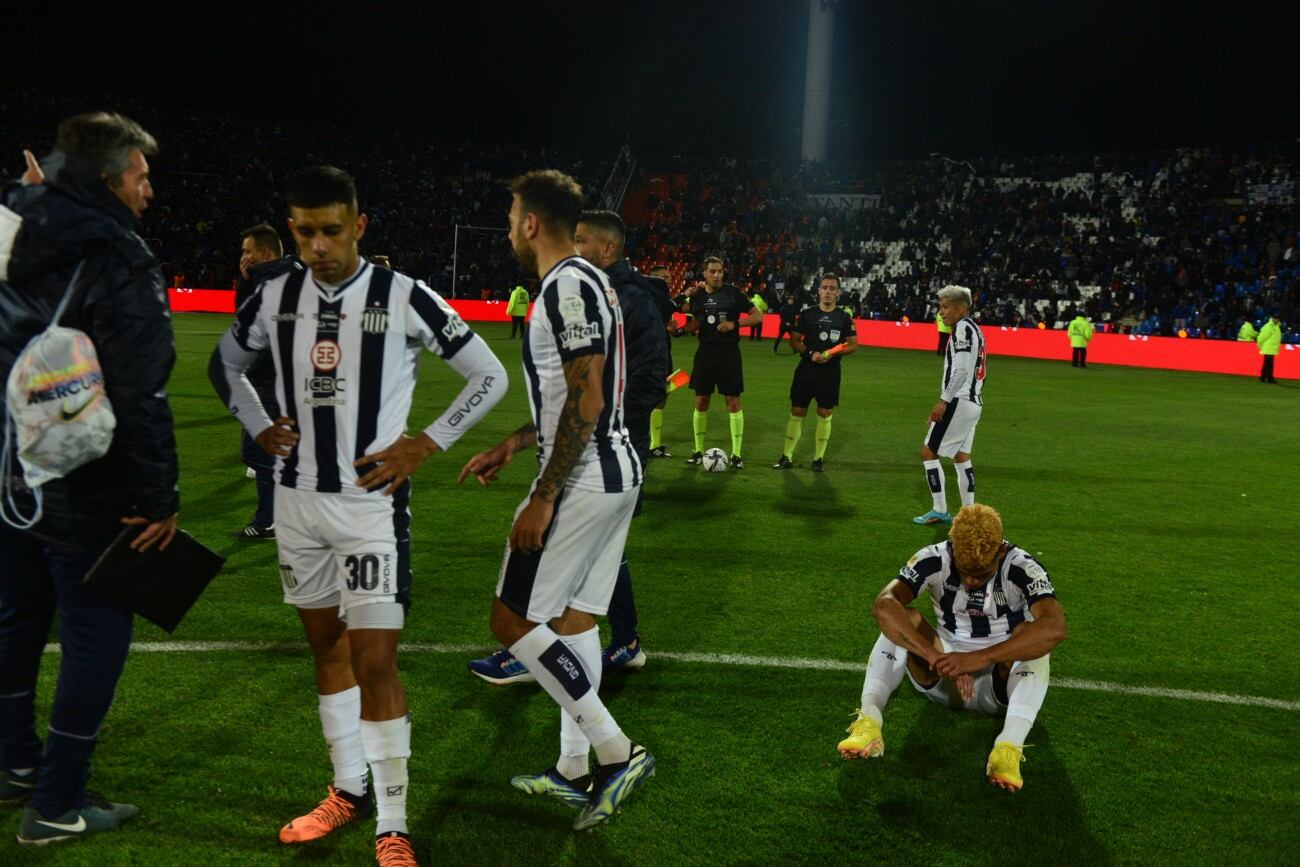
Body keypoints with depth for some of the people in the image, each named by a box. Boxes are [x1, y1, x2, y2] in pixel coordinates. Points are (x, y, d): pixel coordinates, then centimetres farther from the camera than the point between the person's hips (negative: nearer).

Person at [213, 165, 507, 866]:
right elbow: (226, 366, 22)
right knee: (327, 646, 16)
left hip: (371, 500, -5)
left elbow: (489, 376, -4)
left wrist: (424, 445, -9)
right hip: (298, 498, 5)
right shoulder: (274, 298, 3)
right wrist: (259, 429, 7)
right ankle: (348, 790, 33)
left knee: (375, 663, -6)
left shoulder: (404, 298, -11)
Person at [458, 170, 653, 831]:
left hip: (581, 481, -10)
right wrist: (513, 443, 26)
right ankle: (573, 771, 25)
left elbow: (586, 403, -22)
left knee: (512, 618, -2)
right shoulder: (591, 282, 16)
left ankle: (616, 752, 0)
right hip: (615, 472, 10)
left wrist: (542, 499, -21)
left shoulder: (567, 286, -15)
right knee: (574, 618, 15)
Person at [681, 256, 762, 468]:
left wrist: (734, 324, -17)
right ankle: (699, 451, 18)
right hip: (705, 353, 3)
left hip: (729, 353, -3)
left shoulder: (733, 293, -4)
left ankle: (736, 454, 3)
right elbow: (689, 329, 7)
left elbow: (757, 316, -4)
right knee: (701, 401, 7)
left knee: (733, 401, -3)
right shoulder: (698, 295, 5)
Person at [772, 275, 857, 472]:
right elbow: (794, 340, 3)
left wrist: (832, 353, -15)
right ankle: (787, 456, 11)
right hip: (806, 369, 0)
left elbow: (853, 345, 3)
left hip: (830, 371, 0)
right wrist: (811, 354, -15)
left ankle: (819, 458, 17)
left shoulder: (845, 317, 2)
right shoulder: (806, 314, 2)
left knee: (824, 415, 5)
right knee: (796, 413, 2)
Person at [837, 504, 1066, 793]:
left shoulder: (1022, 568, -20)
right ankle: (868, 723, -38)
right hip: (942, 680, 2)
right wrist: (939, 659, -44)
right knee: (904, 619, -23)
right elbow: (883, 605, -33)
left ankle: (1010, 747, -45)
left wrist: (979, 658, -48)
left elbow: (1055, 628, -39)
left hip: (1001, 685, -1)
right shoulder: (935, 559, -16)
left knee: (1031, 635, -30)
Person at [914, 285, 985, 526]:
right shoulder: (973, 329, 17)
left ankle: (939, 511, 0)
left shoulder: (963, 327, -12)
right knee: (961, 456, 16)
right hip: (973, 402, 10)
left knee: (928, 451, -3)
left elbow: (961, 369, -20)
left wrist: (943, 401, -19)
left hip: (960, 401, -10)